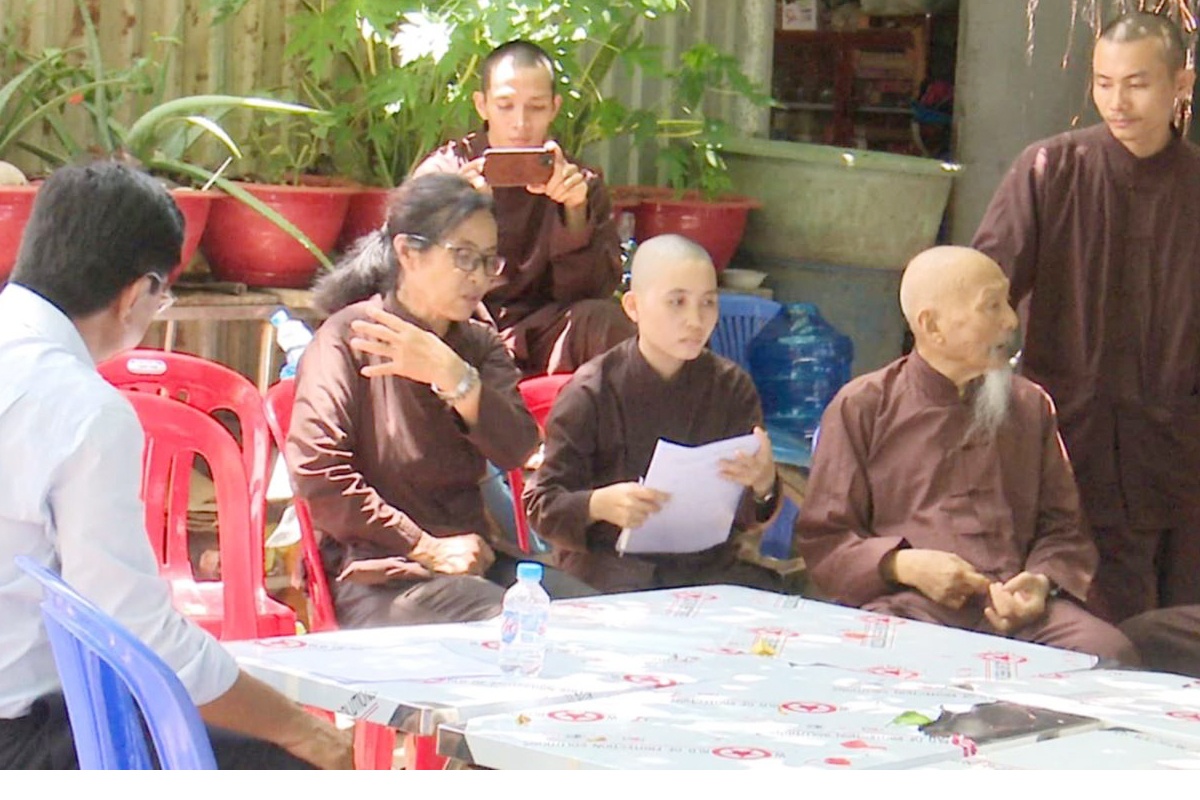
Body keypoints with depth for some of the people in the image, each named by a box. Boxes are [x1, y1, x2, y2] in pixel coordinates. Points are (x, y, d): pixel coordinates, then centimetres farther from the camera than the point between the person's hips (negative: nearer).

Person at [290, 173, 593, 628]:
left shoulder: (479, 345, 16)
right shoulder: (349, 337, -3)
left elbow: (516, 450, -3)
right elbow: (316, 474, -14)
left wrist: (455, 378, -21)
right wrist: (426, 547, -12)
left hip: (475, 562, 6)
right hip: (377, 581, -6)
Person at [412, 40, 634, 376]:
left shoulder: (583, 184, 8)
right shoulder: (440, 172, 4)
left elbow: (590, 292, -2)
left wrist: (575, 213, -19)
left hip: (537, 341, 2)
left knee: (602, 320, -27)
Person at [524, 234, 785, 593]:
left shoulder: (731, 386, 5)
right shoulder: (592, 391, -5)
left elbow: (749, 518, 5)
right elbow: (542, 504, -4)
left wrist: (763, 483, -19)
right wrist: (599, 505, -26)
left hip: (706, 563, 4)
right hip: (608, 561, -4)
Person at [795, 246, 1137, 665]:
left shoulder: (1030, 405, 21)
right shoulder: (862, 407, 10)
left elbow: (1062, 527, 22)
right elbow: (823, 540, 8)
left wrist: (1042, 581, -1)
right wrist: (904, 565, -10)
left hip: (1013, 607, 3)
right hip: (906, 605, -3)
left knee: (1109, 653, -29)